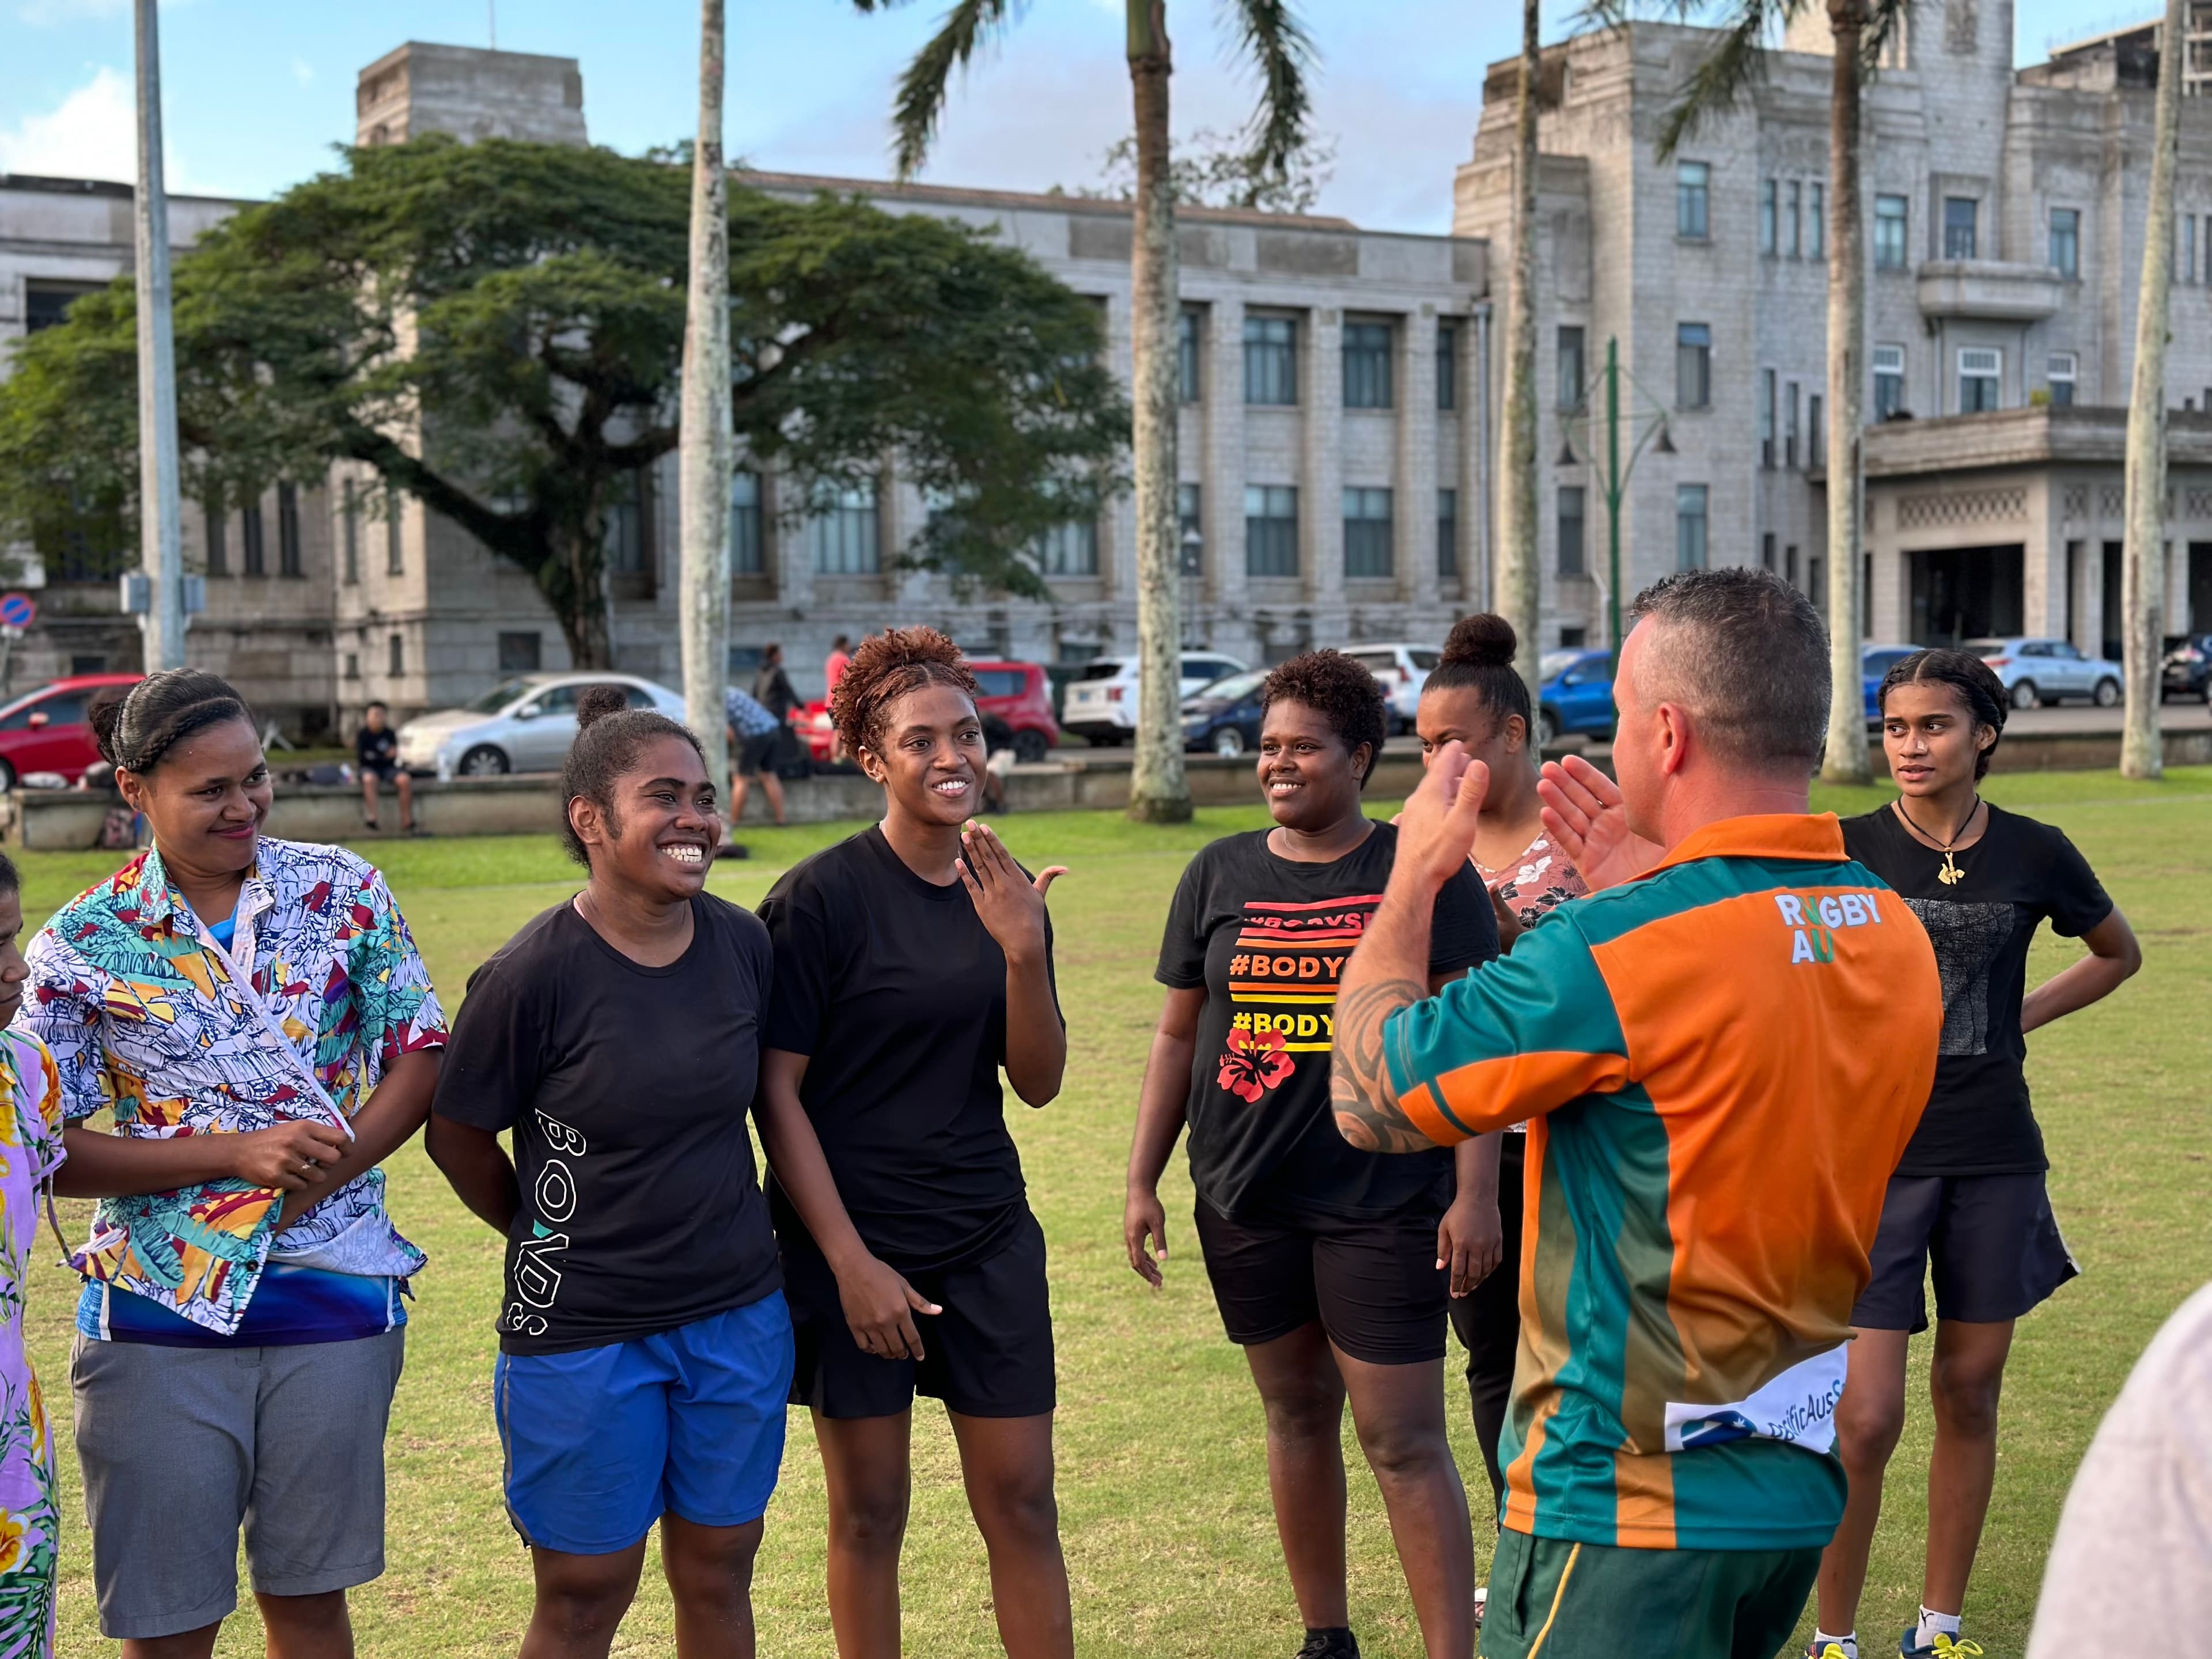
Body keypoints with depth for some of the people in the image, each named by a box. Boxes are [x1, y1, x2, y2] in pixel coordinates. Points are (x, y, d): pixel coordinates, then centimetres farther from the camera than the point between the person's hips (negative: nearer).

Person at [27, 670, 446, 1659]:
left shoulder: (343, 891, 1)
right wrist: (238, 1153, -16)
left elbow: (419, 1056, 3)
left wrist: (323, 1173, -14)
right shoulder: (82, 945, -4)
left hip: (336, 1296, 1)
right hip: (159, 1312, -1)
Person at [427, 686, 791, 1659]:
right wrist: (549, 1237, 8)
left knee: (717, 1578, 14)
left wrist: (719, 1226, 12)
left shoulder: (744, 946, -2)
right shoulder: (533, 975, -16)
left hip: (739, 1318, 4)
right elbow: (458, 1137, -4)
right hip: (583, 1334, -4)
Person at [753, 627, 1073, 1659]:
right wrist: (850, 1262, -14)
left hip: (988, 1236, 4)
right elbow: (775, 1091, -11)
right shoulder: (820, 899, -11)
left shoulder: (1001, 896, 5)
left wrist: (1023, 953, -15)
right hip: (854, 1238, -4)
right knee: (869, 1510, 6)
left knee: (1021, 1499, 6)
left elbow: (1038, 1085, 2)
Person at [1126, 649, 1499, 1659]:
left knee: (1404, 1440, -4)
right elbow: (1178, 1035, 12)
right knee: (1296, 1414, 15)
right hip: (1247, 1199, 4)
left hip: (1383, 1200, -4)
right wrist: (1142, 1181, 9)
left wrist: (1475, 1194, -11)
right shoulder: (1220, 875, 7)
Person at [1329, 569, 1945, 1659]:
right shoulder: (1896, 937, 1)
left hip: (1630, 1504, -8)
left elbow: (1371, 1096, -12)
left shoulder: (1613, 953, -23)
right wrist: (1642, 885, 12)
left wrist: (1415, 874, 2)